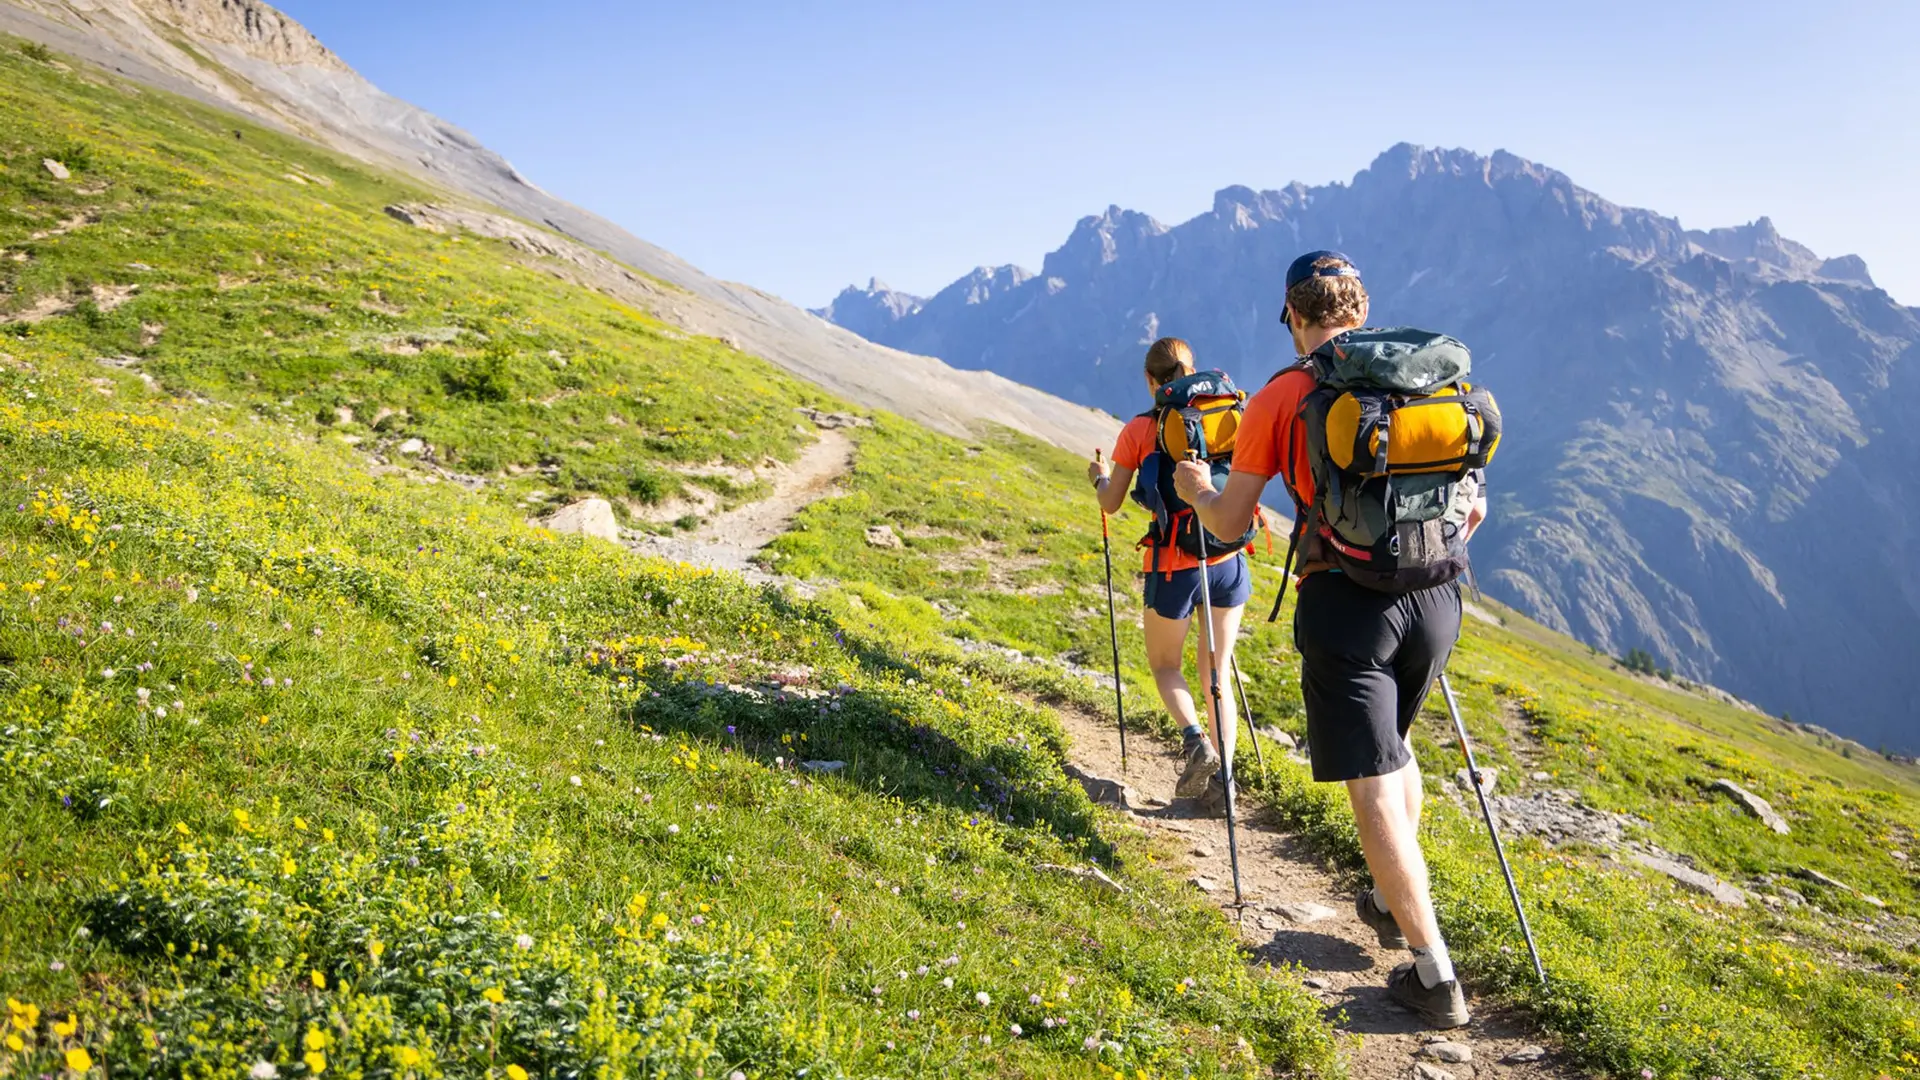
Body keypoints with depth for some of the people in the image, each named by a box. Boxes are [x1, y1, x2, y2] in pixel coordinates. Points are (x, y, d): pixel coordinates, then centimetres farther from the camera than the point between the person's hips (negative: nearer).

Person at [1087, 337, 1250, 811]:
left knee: (1165, 664, 18)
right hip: (1228, 559, 3)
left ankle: (1195, 739, -7)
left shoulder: (1139, 429, -4)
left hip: (1172, 565, -2)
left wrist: (1099, 476, 23)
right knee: (1217, 669, 13)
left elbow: (1111, 503, 1)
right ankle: (1218, 778, 12)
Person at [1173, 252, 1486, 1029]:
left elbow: (1229, 522, 4)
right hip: (1434, 595, 5)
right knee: (1395, 742, 27)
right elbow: (1472, 506, 12)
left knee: (1374, 787, 0)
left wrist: (1195, 489, 25)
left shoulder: (1280, 397, -2)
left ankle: (1435, 977, 1)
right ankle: (1393, 905, 39)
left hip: (1345, 602, -5)